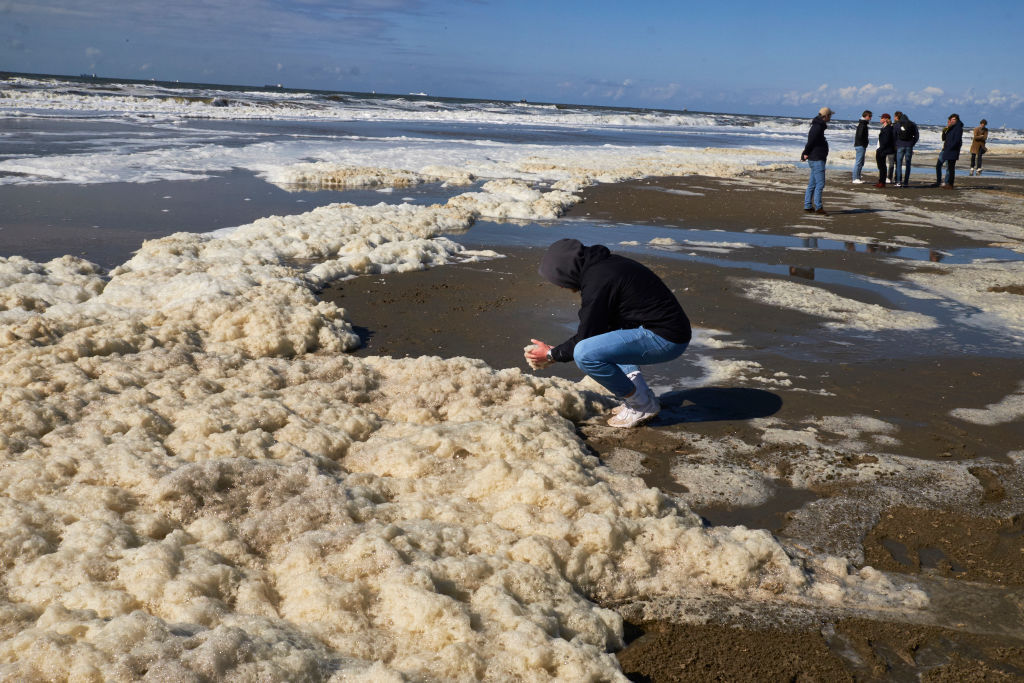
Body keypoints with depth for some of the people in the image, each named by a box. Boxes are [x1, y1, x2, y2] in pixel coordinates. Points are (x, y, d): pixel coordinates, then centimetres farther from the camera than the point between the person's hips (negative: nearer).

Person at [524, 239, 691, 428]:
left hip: (665, 339, -11)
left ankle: (642, 405, -3)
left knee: (584, 354, -21)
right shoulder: (605, 263, 13)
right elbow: (596, 328, 24)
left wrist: (553, 355, 5)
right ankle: (636, 385, 15)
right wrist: (558, 350, 24)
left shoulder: (597, 281, -18)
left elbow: (586, 337, -11)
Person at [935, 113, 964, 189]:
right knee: (938, 165, 10)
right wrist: (945, 130, -2)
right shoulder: (950, 129, 15)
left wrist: (949, 148, -15)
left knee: (950, 168, -6)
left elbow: (957, 141, -17)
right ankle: (938, 182, 17)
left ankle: (950, 185, -2)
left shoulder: (958, 128, -9)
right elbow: (944, 138, 12)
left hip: (952, 152, -9)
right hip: (945, 150, 9)